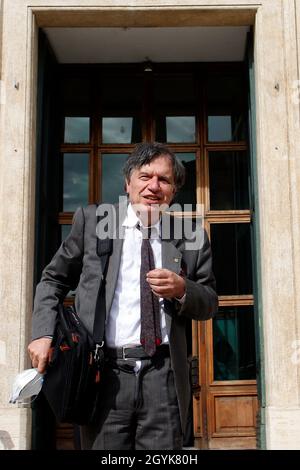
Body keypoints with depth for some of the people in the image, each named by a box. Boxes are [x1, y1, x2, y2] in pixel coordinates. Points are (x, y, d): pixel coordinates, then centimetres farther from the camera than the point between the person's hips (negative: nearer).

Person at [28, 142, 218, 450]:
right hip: (105, 373, 0)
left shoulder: (191, 238, 6)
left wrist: (182, 289, -10)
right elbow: (54, 279, 11)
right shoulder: (91, 220, 4)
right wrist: (42, 333, -3)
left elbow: (209, 304, 11)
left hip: (164, 377, 1)